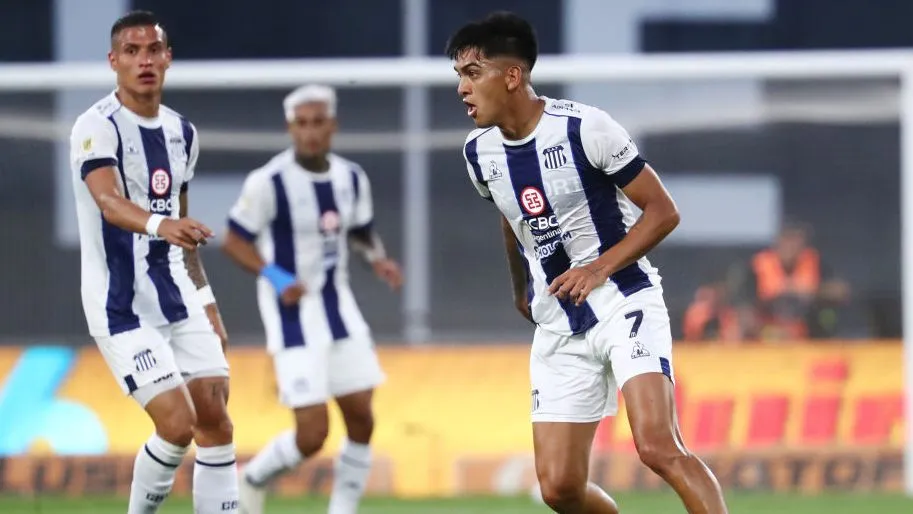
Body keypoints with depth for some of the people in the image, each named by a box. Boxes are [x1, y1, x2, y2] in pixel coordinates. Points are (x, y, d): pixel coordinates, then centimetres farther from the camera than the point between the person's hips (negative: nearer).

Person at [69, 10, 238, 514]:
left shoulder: (181, 132, 10)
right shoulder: (97, 127, -14)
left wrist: (206, 302, 20)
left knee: (215, 422, 1)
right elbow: (109, 201, -32)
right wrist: (158, 224, -52)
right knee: (178, 425, -14)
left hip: (178, 299, 7)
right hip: (121, 306, -7)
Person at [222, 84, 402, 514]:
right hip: (293, 314, -6)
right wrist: (275, 278, -21)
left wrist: (378, 259, -3)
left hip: (339, 308, 6)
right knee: (312, 435, -10)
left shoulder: (352, 178, 2)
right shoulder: (267, 183, -16)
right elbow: (234, 241, -8)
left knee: (361, 419, 4)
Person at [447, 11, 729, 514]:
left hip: (625, 304, -6)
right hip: (558, 327, 6)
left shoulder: (584, 128, -15)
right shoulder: (478, 152, 3)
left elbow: (662, 211, -10)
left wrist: (600, 268, -20)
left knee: (658, 448, -25)